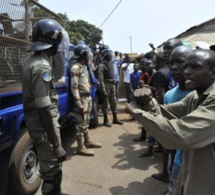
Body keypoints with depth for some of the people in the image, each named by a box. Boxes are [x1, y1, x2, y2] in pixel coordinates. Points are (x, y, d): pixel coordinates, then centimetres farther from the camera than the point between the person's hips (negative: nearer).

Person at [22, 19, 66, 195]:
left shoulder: (33, 61, 10)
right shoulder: (42, 66, -22)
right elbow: (44, 109, -27)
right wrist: (56, 144, -22)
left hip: (38, 123, 10)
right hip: (44, 126, -10)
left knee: (52, 168, 25)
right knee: (52, 172, 3)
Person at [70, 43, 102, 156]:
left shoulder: (84, 66, 14)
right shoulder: (76, 68, -15)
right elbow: (74, 88, -20)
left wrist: (89, 98, 18)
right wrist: (79, 104, -22)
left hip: (88, 98, 9)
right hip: (81, 99, -9)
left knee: (86, 122, 19)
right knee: (80, 124, -2)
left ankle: (87, 141, 32)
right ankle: (80, 147, 6)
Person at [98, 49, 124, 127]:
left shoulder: (110, 63, 16)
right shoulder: (102, 65, -11)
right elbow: (101, 78, -17)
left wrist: (114, 84, 14)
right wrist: (103, 89, -22)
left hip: (112, 84, 8)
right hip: (106, 85, -8)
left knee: (113, 102, 12)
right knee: (105, 103, -1)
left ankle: (115, 119, 21)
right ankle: (106, 120, 7)